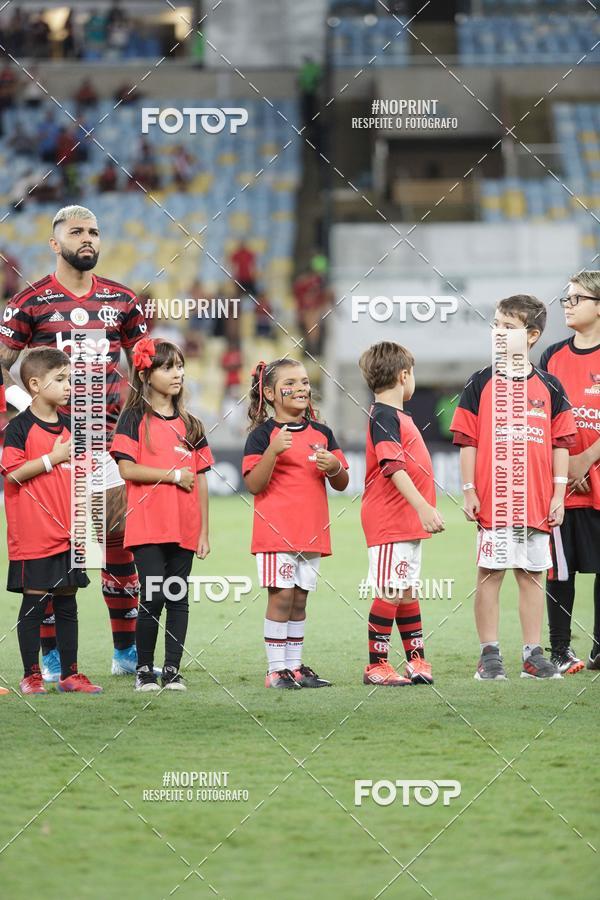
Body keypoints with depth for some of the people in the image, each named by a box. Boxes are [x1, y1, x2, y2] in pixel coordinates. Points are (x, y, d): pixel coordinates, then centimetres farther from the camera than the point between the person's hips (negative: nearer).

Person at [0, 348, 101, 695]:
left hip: (67, 534, 6)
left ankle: (70, 674, 15)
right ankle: (31, 675, 7)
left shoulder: (70, 426, 10)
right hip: (33, 534, -6)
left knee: (68, 605, 9)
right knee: (34, 603, 0)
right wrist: (54, 457, -17)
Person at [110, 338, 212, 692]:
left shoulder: (190, 424, 13)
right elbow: (127, 469, -10)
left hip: (184, 527, 4)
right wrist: (175, 475, -10)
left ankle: (173, 670, 10)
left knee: (179, 599, 5)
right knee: (152, 597, -7)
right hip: (148, 526, -4)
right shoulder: (135, 419, 0)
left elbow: (200, 480, 13)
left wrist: (205, 531, 9)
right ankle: (145, 670, 5)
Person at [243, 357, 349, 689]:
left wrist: (334, 467, -8)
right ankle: (276, 670, -4)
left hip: (311, 532, 5)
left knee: (299, 600, 9)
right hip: (276, 531, -5)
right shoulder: (263, 434, -4)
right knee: (281, 597, -8)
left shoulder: (321, 433, 12)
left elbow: (341, 484, 15)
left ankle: (294, 666, 14)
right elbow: (254, 484, -11)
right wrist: (273, 451, -24)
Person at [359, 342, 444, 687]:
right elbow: (394, 467, -26)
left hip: (409, 520, 10)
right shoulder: (384, 417, -15)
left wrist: (425, 508, 26)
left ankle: (416, 659, 19)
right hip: (389, 520, -10)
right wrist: (423, 507, -33)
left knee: (408, 592, 14)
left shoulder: (399, 416, 16)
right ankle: (376, 665, -2)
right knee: (390, 593, -7)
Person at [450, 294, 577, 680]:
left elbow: (561, 444, 7)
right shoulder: (482, 384, 2)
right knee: (490, 573, 0)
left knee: (532, 574, 7)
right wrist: (469, 491, -4)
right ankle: (490, 655, 5)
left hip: (537, 501, 2)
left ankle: (533, 654, 12)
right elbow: (468, 442, 1)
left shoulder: (549, 386, 6)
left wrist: (559, 494, 2)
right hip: (492, 499, -2)